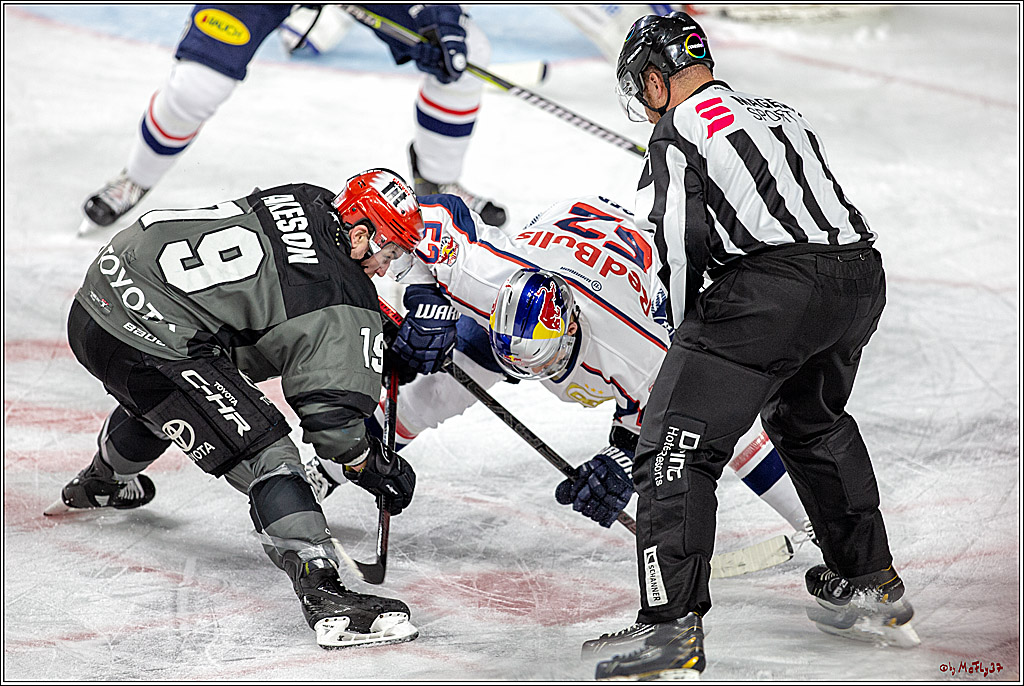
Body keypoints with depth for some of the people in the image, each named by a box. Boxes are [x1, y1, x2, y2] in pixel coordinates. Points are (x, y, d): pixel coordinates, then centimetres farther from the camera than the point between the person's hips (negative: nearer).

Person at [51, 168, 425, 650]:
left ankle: (101, 484, 71)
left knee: (156, 398, 41)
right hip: (148, 345, -10)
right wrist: (376, 468, 4)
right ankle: (325, 597, -22)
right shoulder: (344, 307, -12)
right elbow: (331, 413, -12)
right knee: (264, 453, -10)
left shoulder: (306, 201, 11)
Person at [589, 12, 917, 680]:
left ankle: (675, 629, -18)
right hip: (862, 276, 8)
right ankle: (875, 588, 39)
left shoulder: (678, 132, 5)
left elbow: (684, 244, -4)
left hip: (775, 287, -8)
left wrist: (689, 336, 11)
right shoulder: (781, 113, 27)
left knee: (678, 443, -6)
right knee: (812, 419, 33)